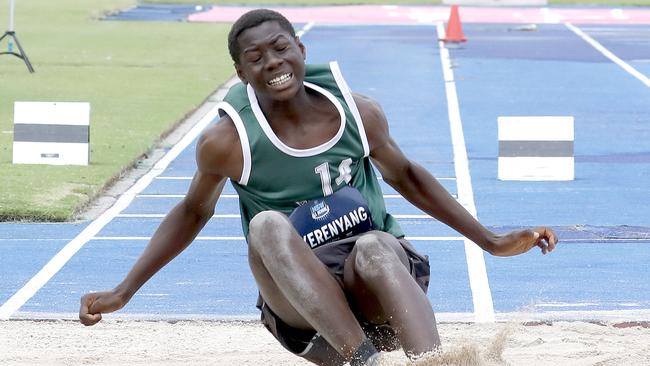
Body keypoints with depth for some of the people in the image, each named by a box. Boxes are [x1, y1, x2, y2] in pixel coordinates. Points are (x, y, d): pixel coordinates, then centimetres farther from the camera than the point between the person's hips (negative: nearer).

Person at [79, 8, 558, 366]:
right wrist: (122, 294, 10)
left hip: (373, 287, 1)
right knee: (267, 225, -32)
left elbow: (406, 177, 16)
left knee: (375, 247, -35)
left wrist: (492, 242, 17)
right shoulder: (227, 142, -6)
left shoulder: (358, 113, -1)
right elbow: (192, 214, 11)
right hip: (298, 301, -1)